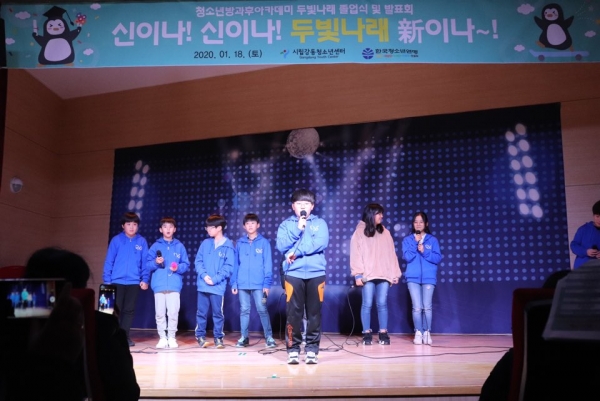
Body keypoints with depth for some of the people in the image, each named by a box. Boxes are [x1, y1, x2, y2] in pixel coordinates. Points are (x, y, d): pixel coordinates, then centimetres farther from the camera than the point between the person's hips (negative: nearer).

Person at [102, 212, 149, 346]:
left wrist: (145, 280, -2)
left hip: (134, 282, 1)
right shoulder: (116, 240, -1)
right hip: (117, 281, -1)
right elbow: (109, 261, 0)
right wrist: (107, 279, -3)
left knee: (129, 310, 8)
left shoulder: (142, 241, 3)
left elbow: (145, 263, 4)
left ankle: (125, 336, 18)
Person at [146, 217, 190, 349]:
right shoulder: (155, 246, 8)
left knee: (173, 312, -3)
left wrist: (178, 267, -12)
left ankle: (171, 337, 8)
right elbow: (148, 264, 5)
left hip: (174, 285, 0)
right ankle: (162, 337, 12)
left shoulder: (179, 246, 9)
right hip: (159, 285, 1)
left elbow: (186, 265, 7)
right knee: (160, 313, 2)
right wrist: (155, 262, -15)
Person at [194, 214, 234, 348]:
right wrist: (204, 275, -10)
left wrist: (215, 279, -14)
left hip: (218, 286, -3)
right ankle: (200, 336, 21)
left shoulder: (228, 246, -3)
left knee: (218, 313, 5)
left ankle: (218, 337, 16)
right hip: (203, 285, 3)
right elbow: (198, 261, 7)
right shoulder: (205, 243, 7)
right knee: (201, 312, 8)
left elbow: (228, 267, -6)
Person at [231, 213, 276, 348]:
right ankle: (244, 337, 18)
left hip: (259, 283, -2)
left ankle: (269, 337, 9)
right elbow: (235, 264, 9)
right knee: (244, 310, 9)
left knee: (262, 310, 0)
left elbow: (268, 264, -3)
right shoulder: (239, 243, 8)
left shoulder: (264, 242, 0)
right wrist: (234, 282, 3)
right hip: (242, 284, 3)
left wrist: (267, 283, -9)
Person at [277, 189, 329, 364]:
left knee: (314, 313, 3)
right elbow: (281, 246, -4)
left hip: (316, 273, 0)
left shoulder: (320, 223, 8)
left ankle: (312, 349, 11)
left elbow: (321, 243, -8)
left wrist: (296, 252, -13)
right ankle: (293, 349, 8)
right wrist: (298, 229, -12)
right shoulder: (286, 224, 9)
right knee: (293, 313, -1)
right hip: (293, 274, 0)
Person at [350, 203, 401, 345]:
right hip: (367, 275, -3)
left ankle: (383, 333, 8)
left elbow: (391, 254, 13)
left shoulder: (385, 232, 16)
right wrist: (358, 274, -11)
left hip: (384, 274, 3)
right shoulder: (360, 232, 4)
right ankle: (367, 333, 6)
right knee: (367, 304, -1)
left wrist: (395, 273, 7)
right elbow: (356, 254, -2)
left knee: (382, 304, 2)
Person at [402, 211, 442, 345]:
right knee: (417, 307, -4)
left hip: (429, 277, 0)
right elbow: (407, 257, -6)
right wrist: (415, 243, -11)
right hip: (413, 277, 0)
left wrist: (425, 251, -13)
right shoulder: (407, 240, 6)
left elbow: (438, 258, -1)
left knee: (427, 307, -3)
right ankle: (418, 333, 6)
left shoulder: (432, 240, 6)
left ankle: (427, 333, 9)